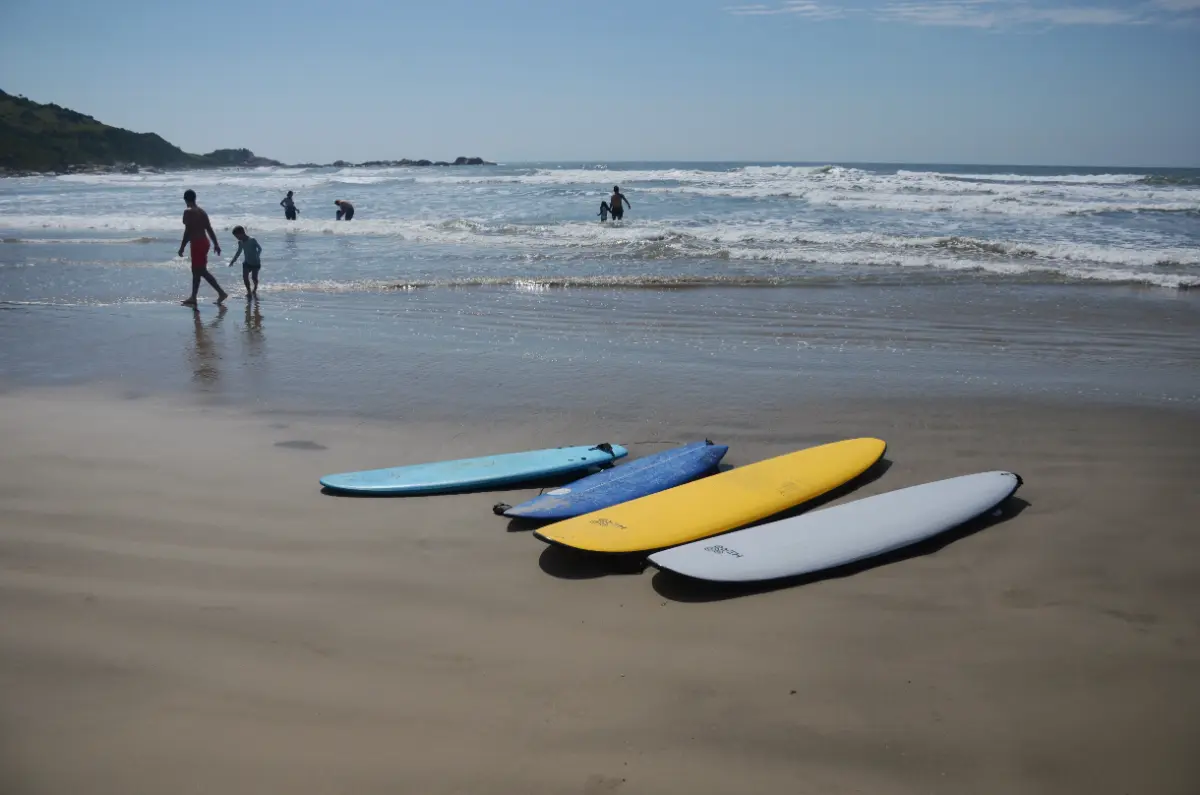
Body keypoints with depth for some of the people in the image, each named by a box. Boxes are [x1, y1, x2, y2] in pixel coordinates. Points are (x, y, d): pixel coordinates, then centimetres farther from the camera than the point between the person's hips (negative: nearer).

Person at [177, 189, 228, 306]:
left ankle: (221, 293, -11)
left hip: (197, 244, -9)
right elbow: (210, 229, 13)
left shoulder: (188, 212, -12)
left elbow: (187, 231, -16)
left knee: (202, 271, -6)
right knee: (196, 270, 14)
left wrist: (182, 247, -13)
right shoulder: (202, 212, 12)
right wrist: (216, 244, 16)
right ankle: (193, 297, 18)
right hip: (204, 242, 9)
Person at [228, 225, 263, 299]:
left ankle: (255, 290, 21)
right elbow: (239, 252, 17)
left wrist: (256, 256, -33)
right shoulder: (240, 242, 3)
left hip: (255, 263, -5)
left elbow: (260, 248, -18)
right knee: (245, 277, -10)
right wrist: (233, 260, 16)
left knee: (254, 277, -8)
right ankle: (249, 292, 3)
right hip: (247, 262, 5)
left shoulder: (252, 240, -17)